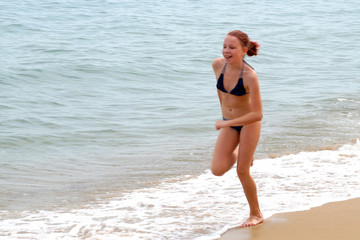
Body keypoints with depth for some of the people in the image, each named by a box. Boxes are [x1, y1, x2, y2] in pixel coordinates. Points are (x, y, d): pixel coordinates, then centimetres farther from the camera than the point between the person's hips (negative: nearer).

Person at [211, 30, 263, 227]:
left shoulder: (250, 76, -29)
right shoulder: (218, 65, -13)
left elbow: (257, 115, -28)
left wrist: (227, 123, -29)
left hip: (249, 123, -5)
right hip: (228, 124, 5)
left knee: (242, 172, 0)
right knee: (218, 170, -6)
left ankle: (256, 214, 22)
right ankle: (238, 152, 28)